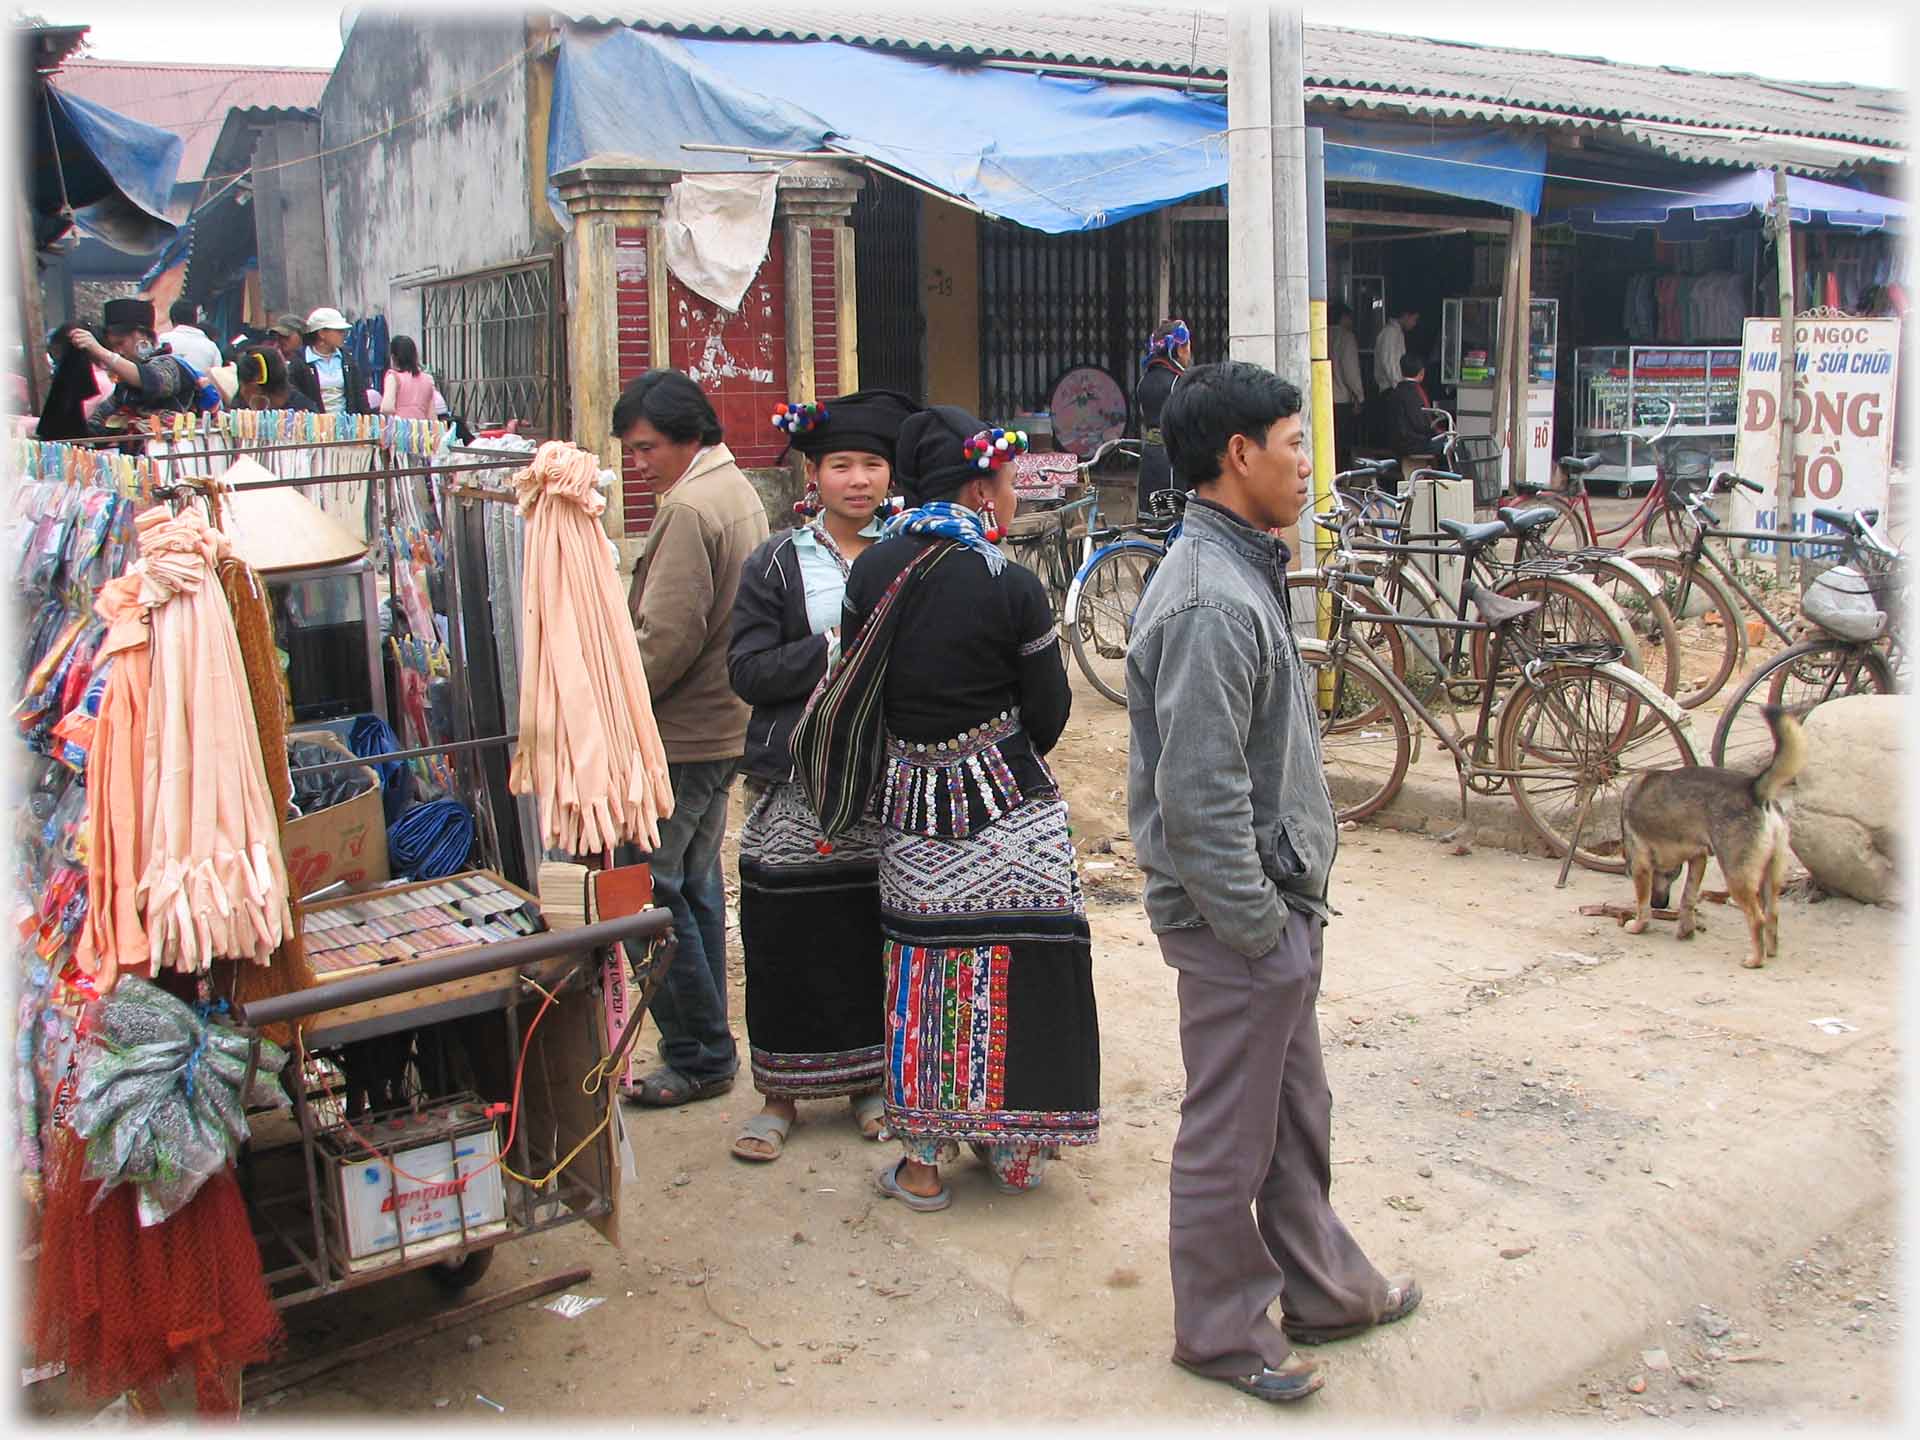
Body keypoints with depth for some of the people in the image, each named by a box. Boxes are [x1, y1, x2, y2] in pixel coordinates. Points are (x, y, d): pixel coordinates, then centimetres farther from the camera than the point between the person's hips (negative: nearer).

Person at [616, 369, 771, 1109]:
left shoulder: (689, 508, -18)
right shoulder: (737, 489, 13)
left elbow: (667, 637, -23)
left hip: (678, 738, -10)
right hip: (724, 723, 10)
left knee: (649, 891, -3)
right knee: (695, 885, 18)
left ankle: (699, 1058, 5)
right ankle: (705, 1042, 29)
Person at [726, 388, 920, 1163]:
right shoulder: (776, 563, 1)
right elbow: (748, 671, -7)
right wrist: (836, 648, -15)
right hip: (797, 785, -1)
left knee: (879, 935, 8)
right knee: (786, 945, 4)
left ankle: (872, 1077, 27)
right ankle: (779, 1093, 20)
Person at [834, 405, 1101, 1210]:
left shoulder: (873, 569, -2)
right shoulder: (1012, 587, -13)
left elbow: (857, 694, 4)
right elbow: (1049, 717, -6)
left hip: (909, 804, 4)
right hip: (1004, 805, -4)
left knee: (925, 967, 13)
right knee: (1011, 964, 9)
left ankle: (924, 1161, 19)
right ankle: (1015, 1147, 21)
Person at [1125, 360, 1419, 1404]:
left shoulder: (1238, 573, 10)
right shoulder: (1210, 602, -24)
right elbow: (1199, 798, -26)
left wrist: (1290, 909, 17)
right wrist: (1259, 930, -18)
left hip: (1275, 904, 10)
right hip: (1238, 922, -10)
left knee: (1297, 1111, 23)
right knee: (1230, 1134, 8)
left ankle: (1324, 1288, 40)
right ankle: (1221, 1331, 26)